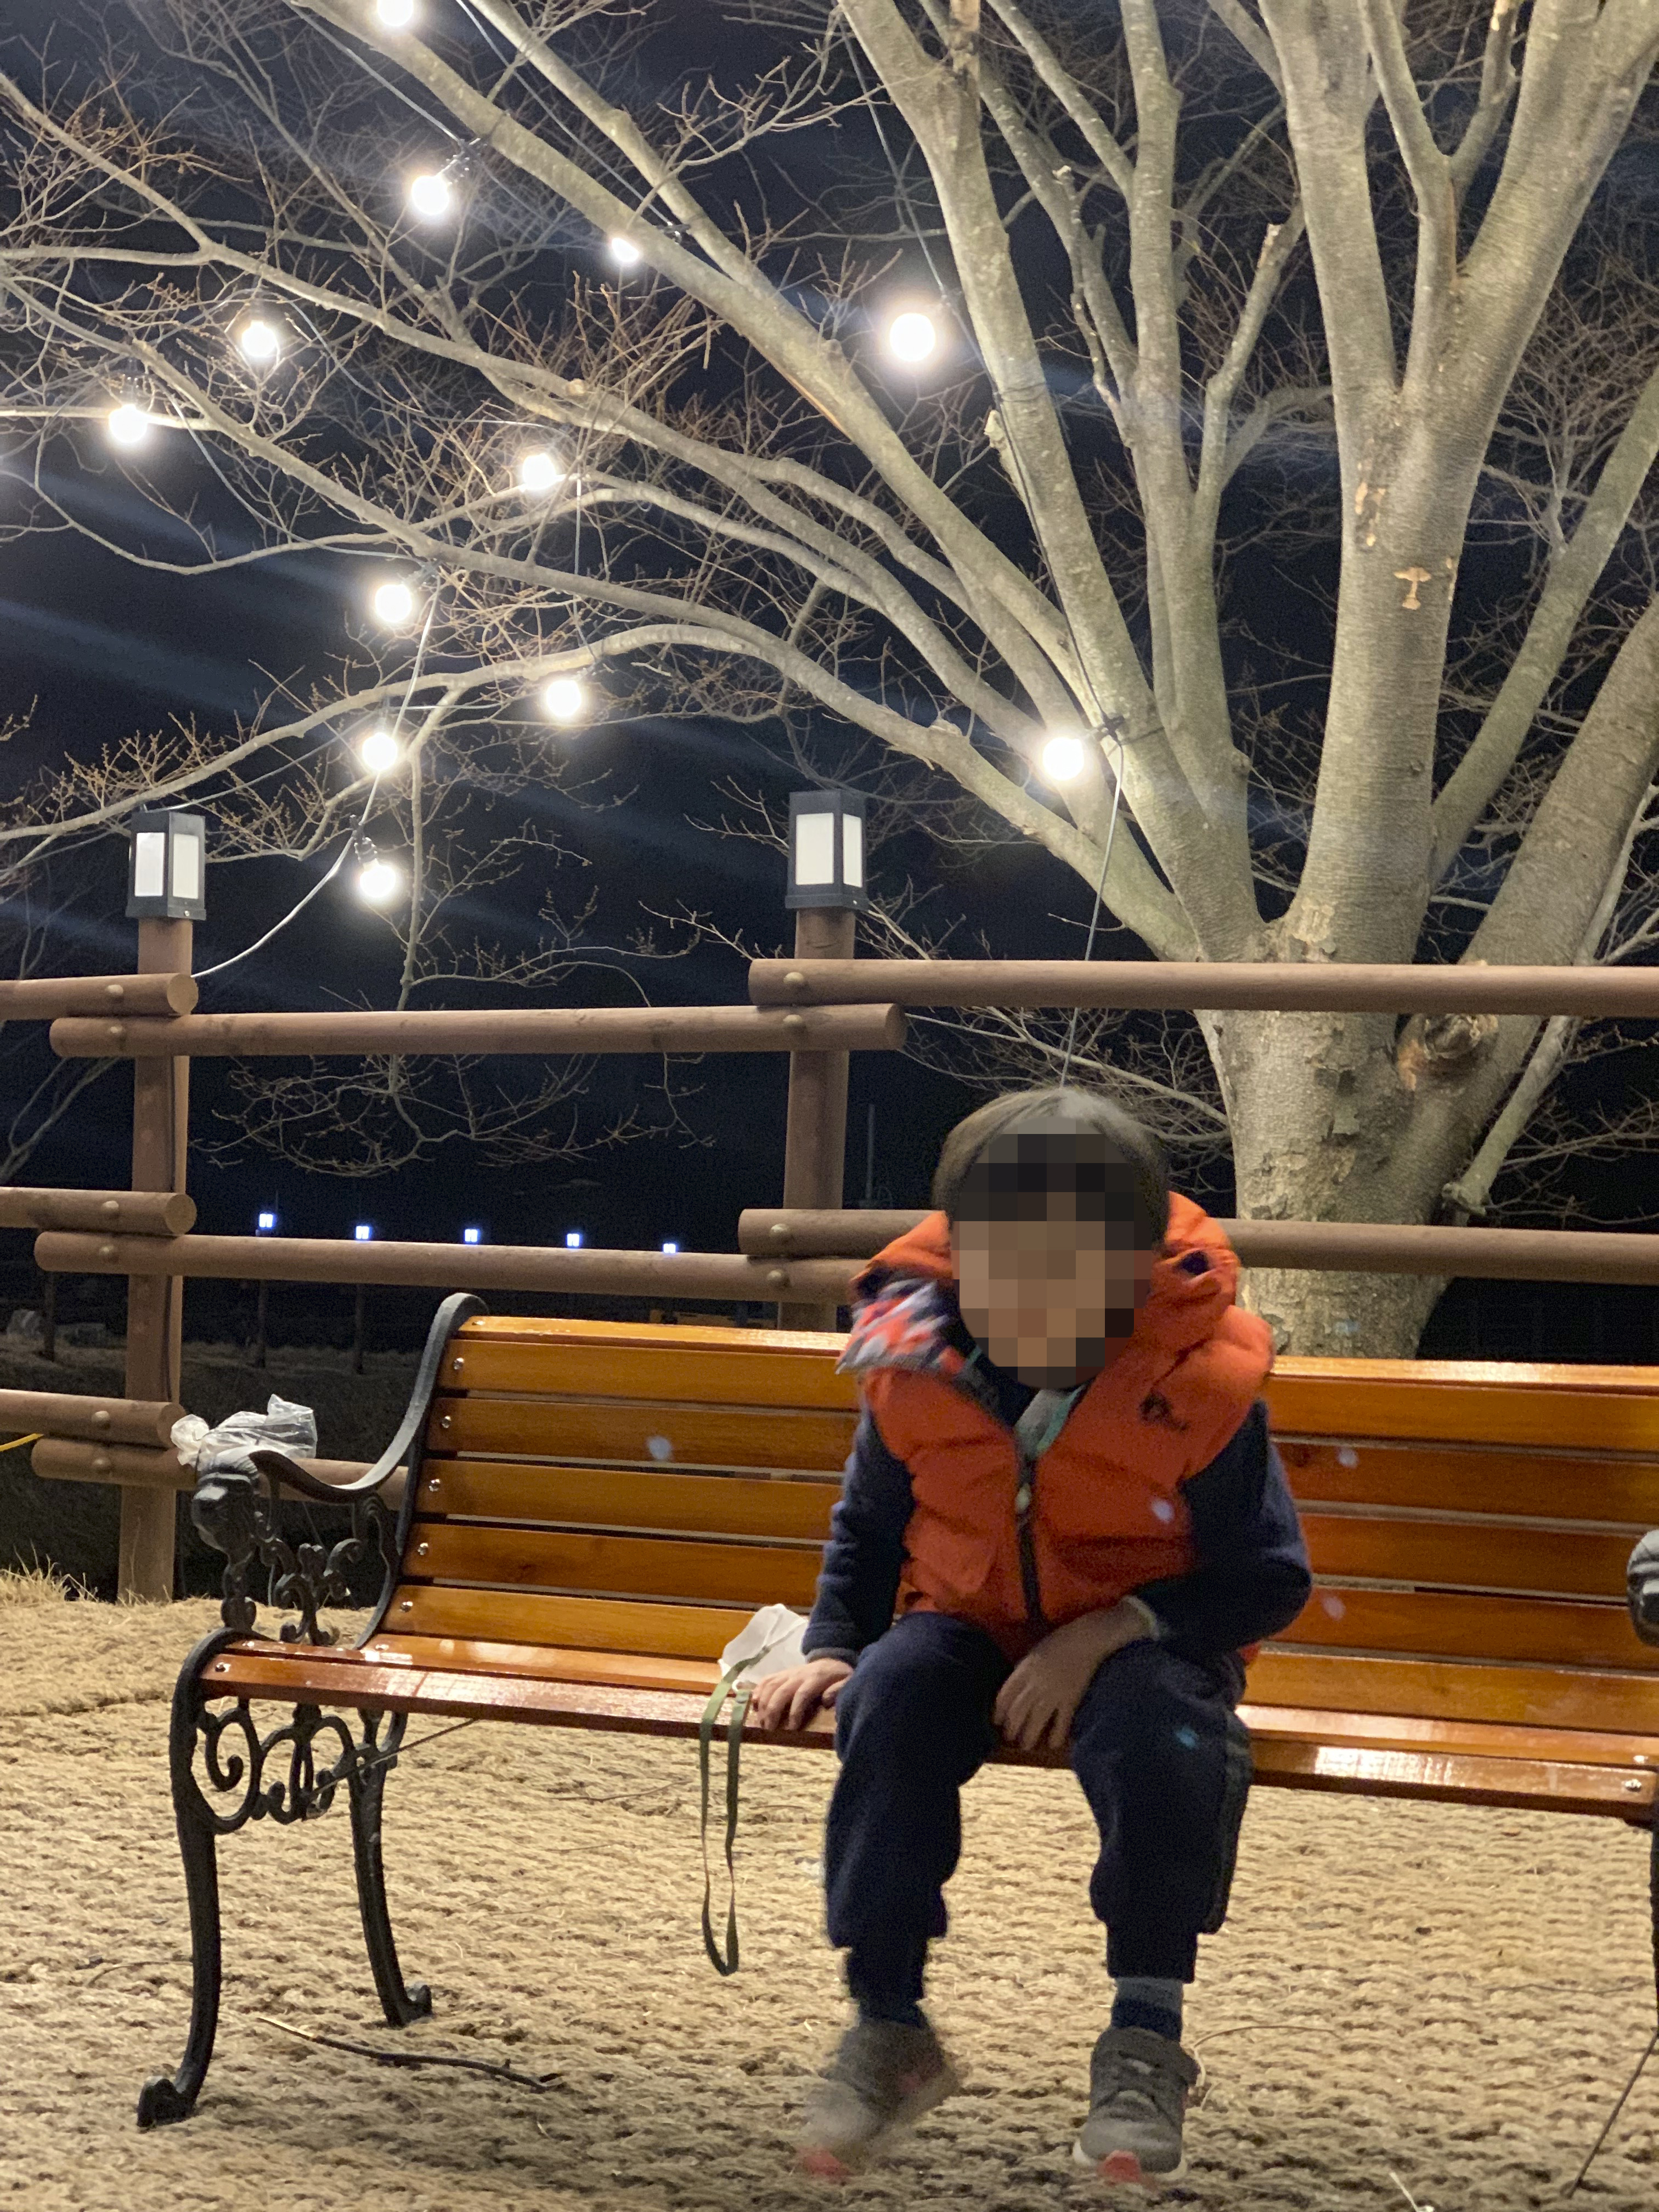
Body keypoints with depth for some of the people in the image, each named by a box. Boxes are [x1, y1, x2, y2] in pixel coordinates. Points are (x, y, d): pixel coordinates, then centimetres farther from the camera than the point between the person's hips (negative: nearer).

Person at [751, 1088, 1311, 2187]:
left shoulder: (1201, 1389, -17)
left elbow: (1270, 1579, -11)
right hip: (967, 1624, 3)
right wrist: (833, 1646, 1)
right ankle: (887, 2026, -17)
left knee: (1164, 1728, -37)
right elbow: (868, 1529, 14)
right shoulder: (916, 1371, -6)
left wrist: (1112, 1629, -23)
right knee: (891, 1698, -31)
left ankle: (1147, 2033, -16)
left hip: (1138, 1639, -3)